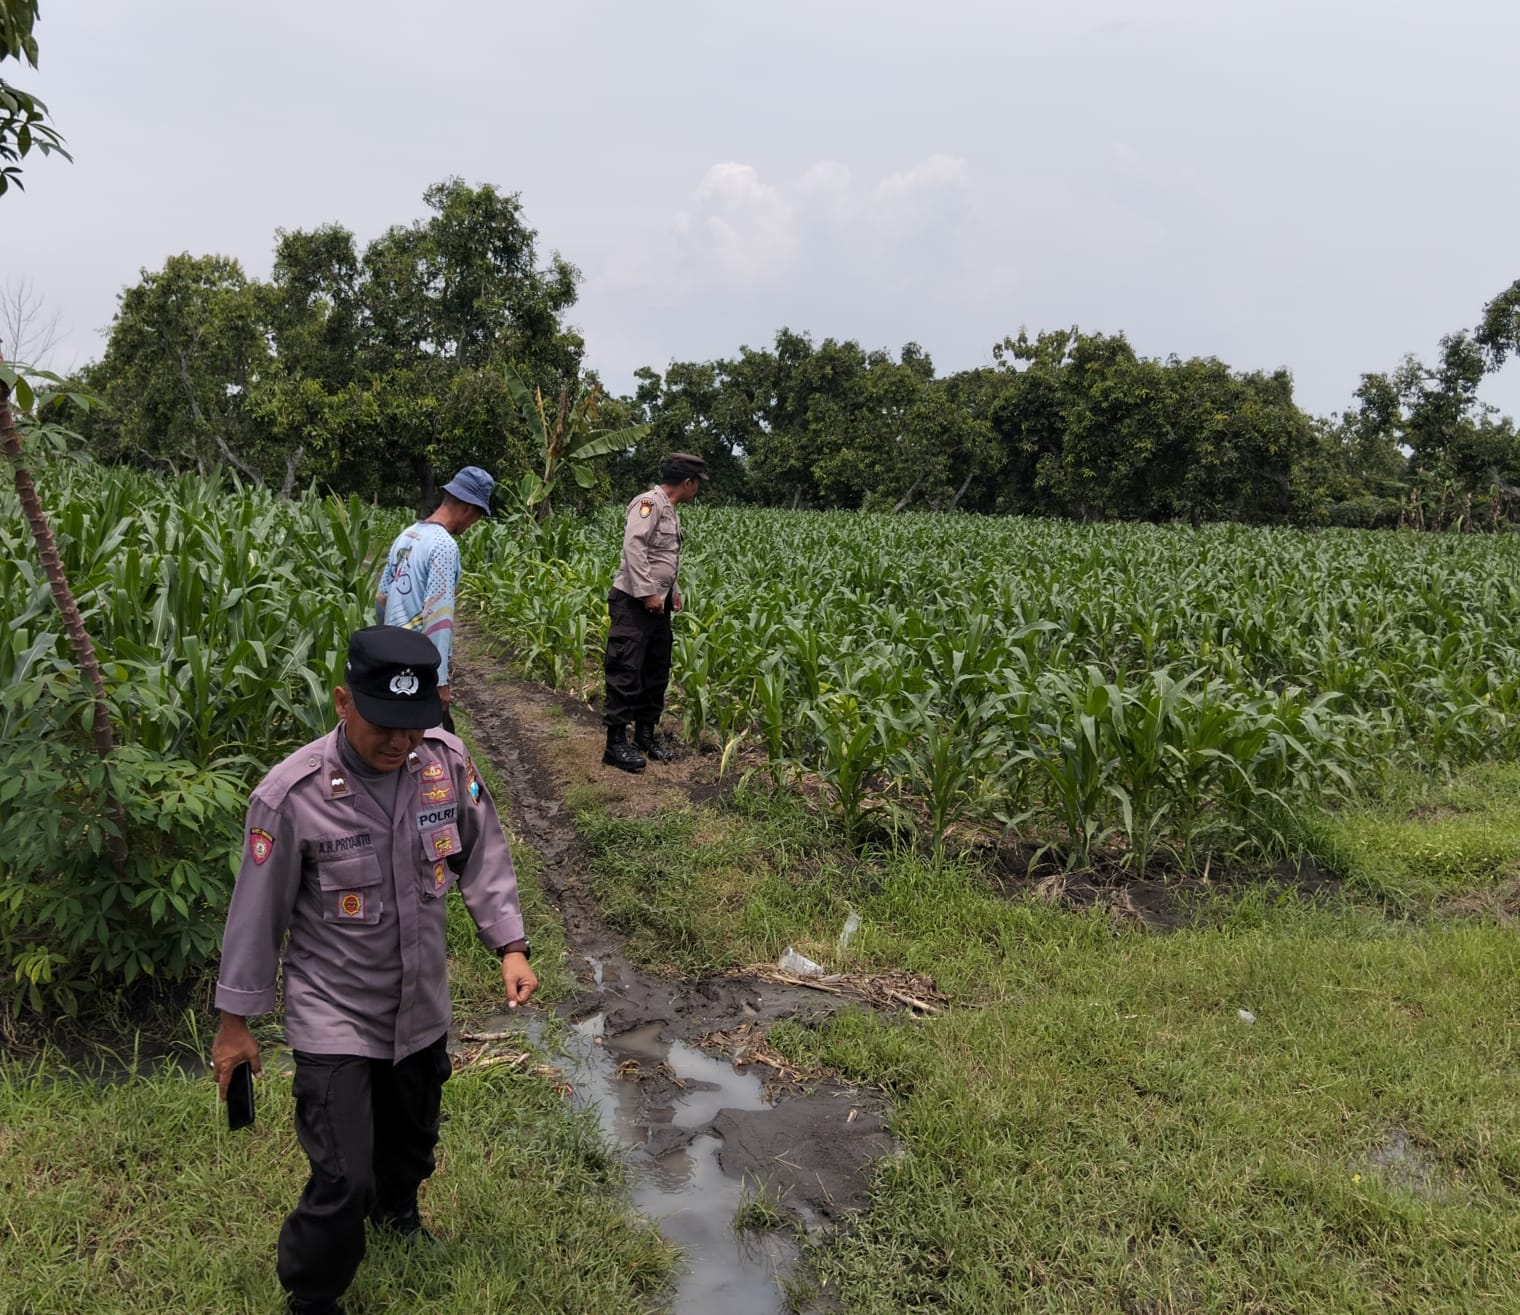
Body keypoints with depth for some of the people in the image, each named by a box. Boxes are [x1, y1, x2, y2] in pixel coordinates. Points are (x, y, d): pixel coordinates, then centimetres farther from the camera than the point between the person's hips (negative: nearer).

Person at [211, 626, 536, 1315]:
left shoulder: (447, 761, -15)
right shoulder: (291, 795, -25)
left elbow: (483, 858, -1)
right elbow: (256, 914, -13)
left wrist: (511, 945, -9)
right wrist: (235, 1021, -3)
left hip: (422, 1004, 5)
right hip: (333, 1015, -5)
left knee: (412, 1135, 27)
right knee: (343, 1180, -5)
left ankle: (396, 1208, 62)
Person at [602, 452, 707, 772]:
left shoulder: (670, 510, 16)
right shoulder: (649, 503, -14)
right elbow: (634, 546, -25)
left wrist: (674, 590, 18)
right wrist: (647, 592, -25)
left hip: (657, 603, 10)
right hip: (633, 602, -10)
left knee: (656, 671, 13)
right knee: (626, 671, -7)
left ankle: (645, 736, 24)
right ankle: (616, 742, -2)